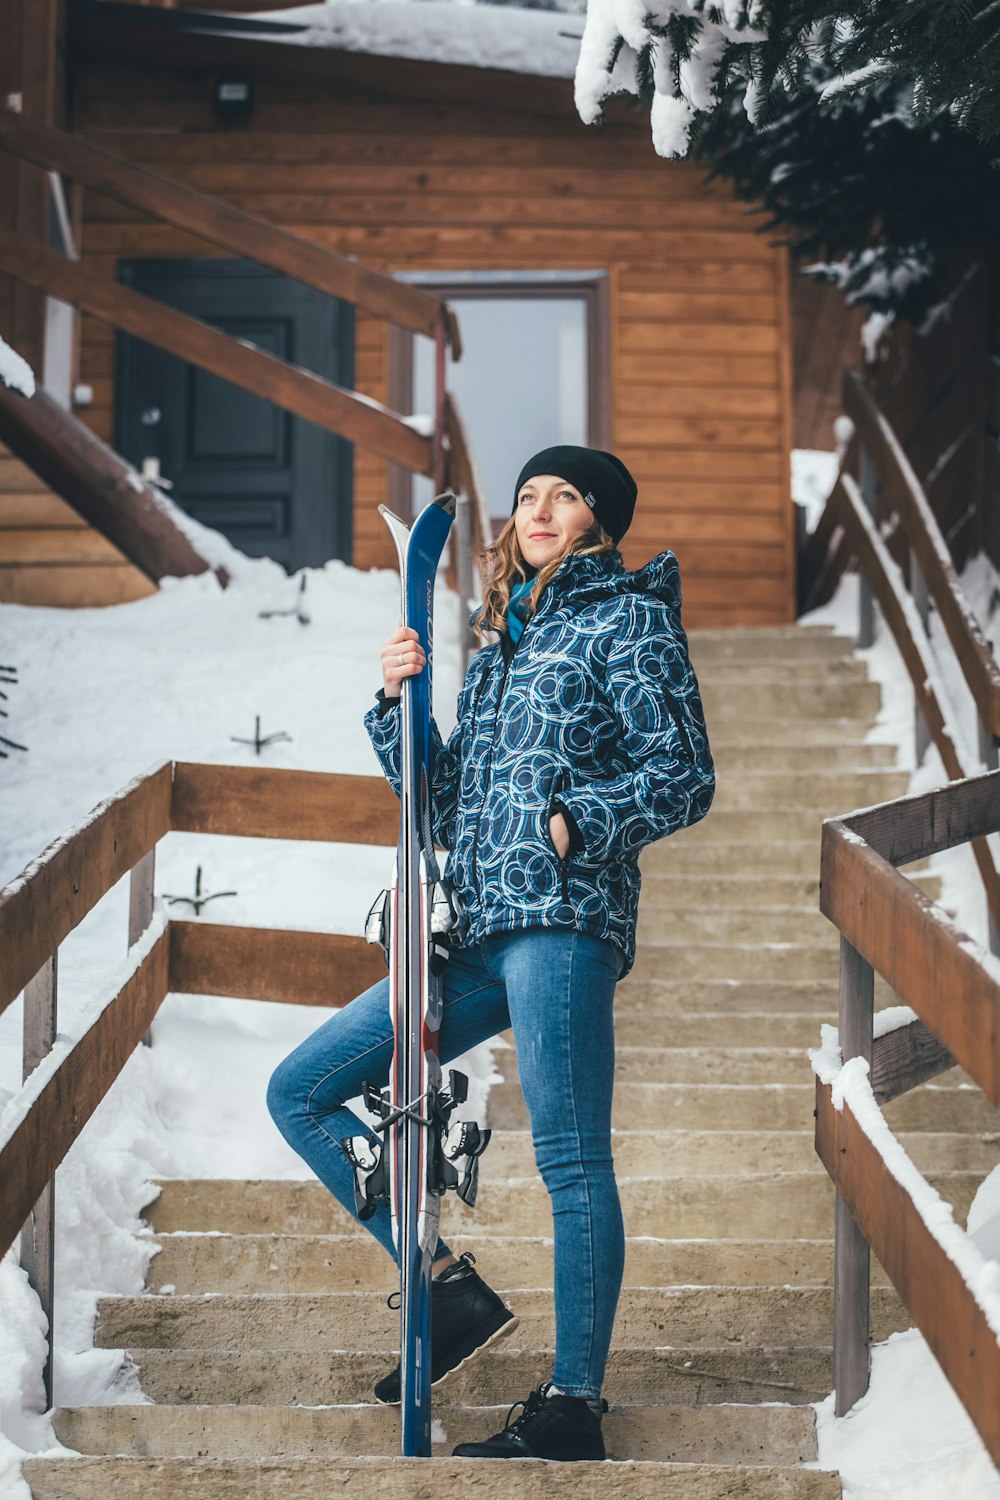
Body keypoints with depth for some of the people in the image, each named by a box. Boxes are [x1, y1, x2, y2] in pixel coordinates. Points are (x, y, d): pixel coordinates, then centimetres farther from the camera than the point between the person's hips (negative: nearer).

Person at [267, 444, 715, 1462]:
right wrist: (399, 703, 8)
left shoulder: (630, 620, 6)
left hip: (563, 917, -8)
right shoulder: (499, 649, 25)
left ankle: (572, 1406, -4)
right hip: (474, 935, 8)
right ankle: (452, 1290, 3)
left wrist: (576, 824, -16)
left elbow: (685, 775, -4)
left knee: (571, 1160, -10)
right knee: (299, 1092, 3)